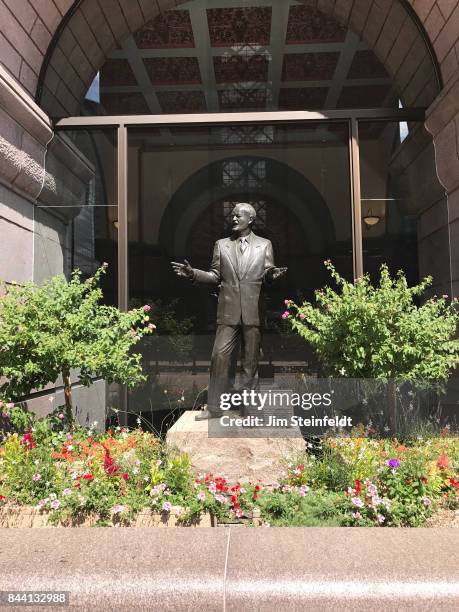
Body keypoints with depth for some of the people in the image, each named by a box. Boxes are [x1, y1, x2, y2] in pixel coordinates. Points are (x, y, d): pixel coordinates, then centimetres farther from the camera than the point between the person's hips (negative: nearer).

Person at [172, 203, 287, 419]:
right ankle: (214, 407, 11)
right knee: (220, 356, -1)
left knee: (250, 361, 6)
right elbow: (215, 276, 11)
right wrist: (193, 273, -4)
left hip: (254, 312, -1)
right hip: (228, 312, 1)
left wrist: (271, 274, -19)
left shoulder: (264, 245, 10)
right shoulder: (221, 245, 13)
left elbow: (267, 275, 4)